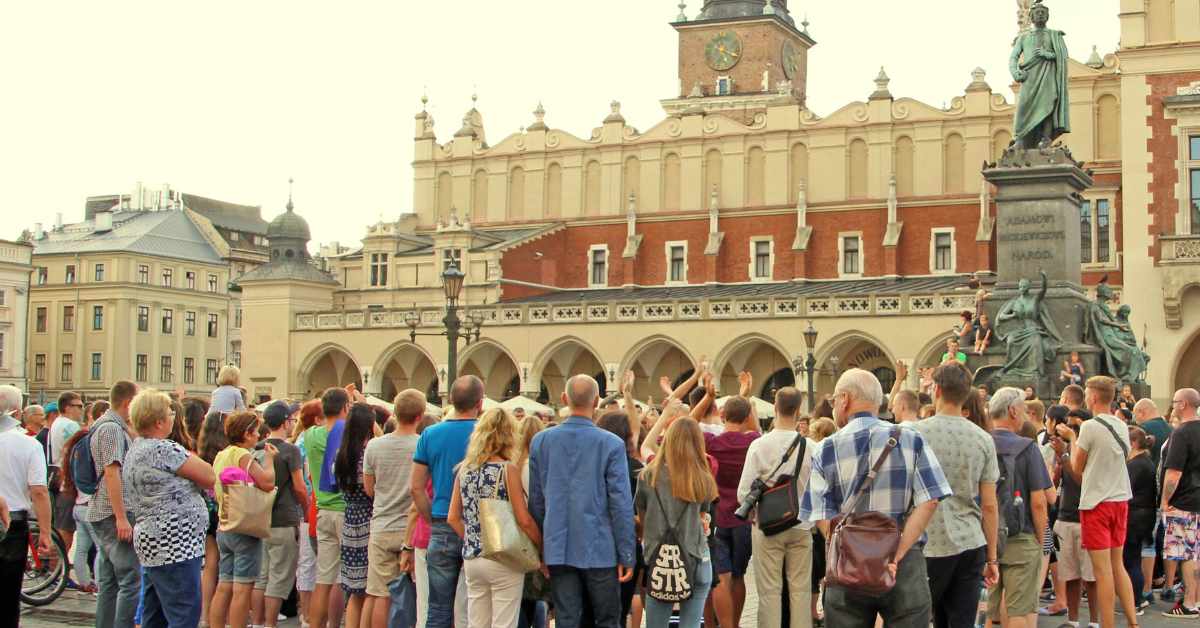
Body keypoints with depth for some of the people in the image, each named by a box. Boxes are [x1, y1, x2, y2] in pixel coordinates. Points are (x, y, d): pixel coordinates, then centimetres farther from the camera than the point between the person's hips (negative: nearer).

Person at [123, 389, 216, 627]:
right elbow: (210, 477, -9)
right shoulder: (164, 449, -15)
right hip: (174, 545, -10)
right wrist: (188, 456, 6)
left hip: (151, 542, 10)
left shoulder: (135, 451, 16)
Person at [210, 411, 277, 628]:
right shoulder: (243, 455, -14)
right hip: (245, 529, -8)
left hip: (224, 528, 8)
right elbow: (267, 483, -20)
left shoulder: (221, 455, 12)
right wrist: (269, 459, -3)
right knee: (243, 588, -4)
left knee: (224, 587, 10)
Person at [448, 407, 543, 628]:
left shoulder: (464, 470, 5)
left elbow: (453, 518, 7)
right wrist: (544, 548, -3)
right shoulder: (508, 469, -11)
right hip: (503, 560, -5)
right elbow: (524, 520, -14)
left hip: (472, 558, 5)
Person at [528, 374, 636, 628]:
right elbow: (621, 505, -9)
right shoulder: (611, 444, -9)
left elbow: (536, 501, 7)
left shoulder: (541, 441, 2)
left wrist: (540, 549, 15)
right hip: (600, 550, -3)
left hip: (558, 550, 3)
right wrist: (627, 556, -4)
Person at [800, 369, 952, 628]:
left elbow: (823, 519, -8)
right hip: (906, 567, 0)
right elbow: (929, 501, -8)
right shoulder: (911, 440, 0)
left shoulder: (825, 451, -1)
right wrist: (896, 556, -12)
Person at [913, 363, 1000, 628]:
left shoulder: (915, 433, -7)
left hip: (930, 546, -3)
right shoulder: (983, 439, 3)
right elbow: (990, 505, 5)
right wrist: (992, 558, 12)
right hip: (971, 545, 3)